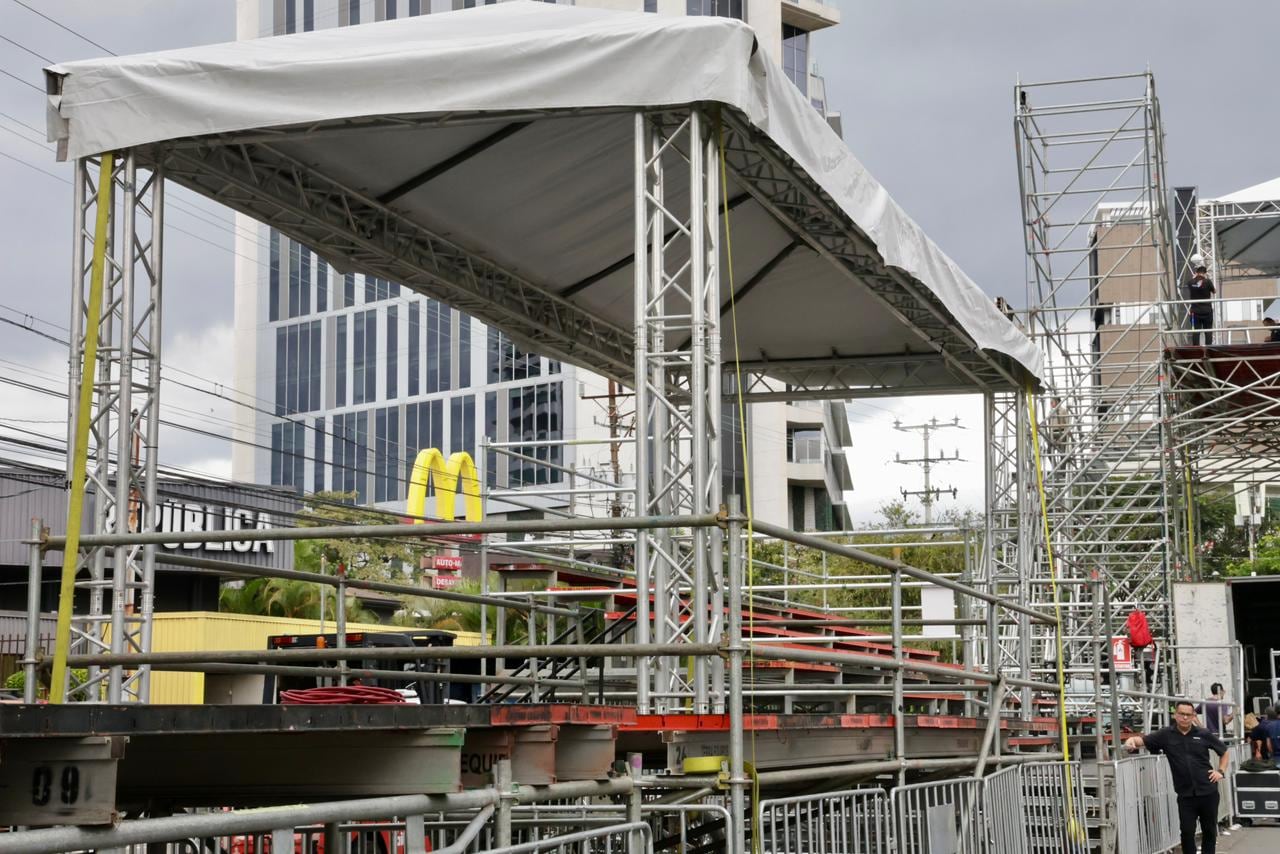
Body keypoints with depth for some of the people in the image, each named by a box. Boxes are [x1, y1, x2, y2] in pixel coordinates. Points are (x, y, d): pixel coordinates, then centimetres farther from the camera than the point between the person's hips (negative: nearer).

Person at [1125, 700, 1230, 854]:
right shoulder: (1166, 735, 0)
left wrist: (1221, 771, 3)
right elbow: (1142, 740, -5)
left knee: (1209, 830, 11)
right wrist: (1131, 741, -27)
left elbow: (1224, 752, 15)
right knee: (1187, 831, -1)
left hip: (1208, 792, 1)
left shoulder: (1203, 734, 2)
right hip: (1185, 794, -1)